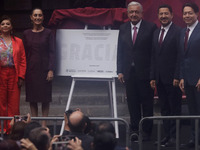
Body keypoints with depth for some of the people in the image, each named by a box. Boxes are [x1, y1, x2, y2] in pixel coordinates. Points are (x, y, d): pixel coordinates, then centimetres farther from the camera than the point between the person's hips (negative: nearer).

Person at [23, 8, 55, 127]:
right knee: (32, 98, 3)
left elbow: (52, 52, -2)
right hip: (31, 69, 2)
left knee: (45, 97, -1)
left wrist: (51, 70, -11)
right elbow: (25, 53, 10)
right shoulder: (27, 34, 8)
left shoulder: (48, 33, 1)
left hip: (44, 68, -2)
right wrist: (24, 71, 4)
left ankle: (44, 124, 4)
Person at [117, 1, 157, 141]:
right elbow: (120, 51, 11)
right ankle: (135, 129, 16)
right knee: (132, 103, 8)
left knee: (147, 103, 3)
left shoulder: (151, 27, -5)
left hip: (145, 72, -4)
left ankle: (147, 131, 12)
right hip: (129, 72, 4)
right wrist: (120, 71, 5)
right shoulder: (123, 28, 9)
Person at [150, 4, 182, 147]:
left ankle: (174, 137, 2)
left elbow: (180, 56, -12)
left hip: (172, 78, -7)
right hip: (160, 79, 7)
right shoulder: (156, 33, 15)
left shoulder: (178, 32, -8)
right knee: (164, 109, 11)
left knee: (175, 109, -1)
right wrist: (153, 77, 12)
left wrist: (177, 77, -16)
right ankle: (167, 135, 16)